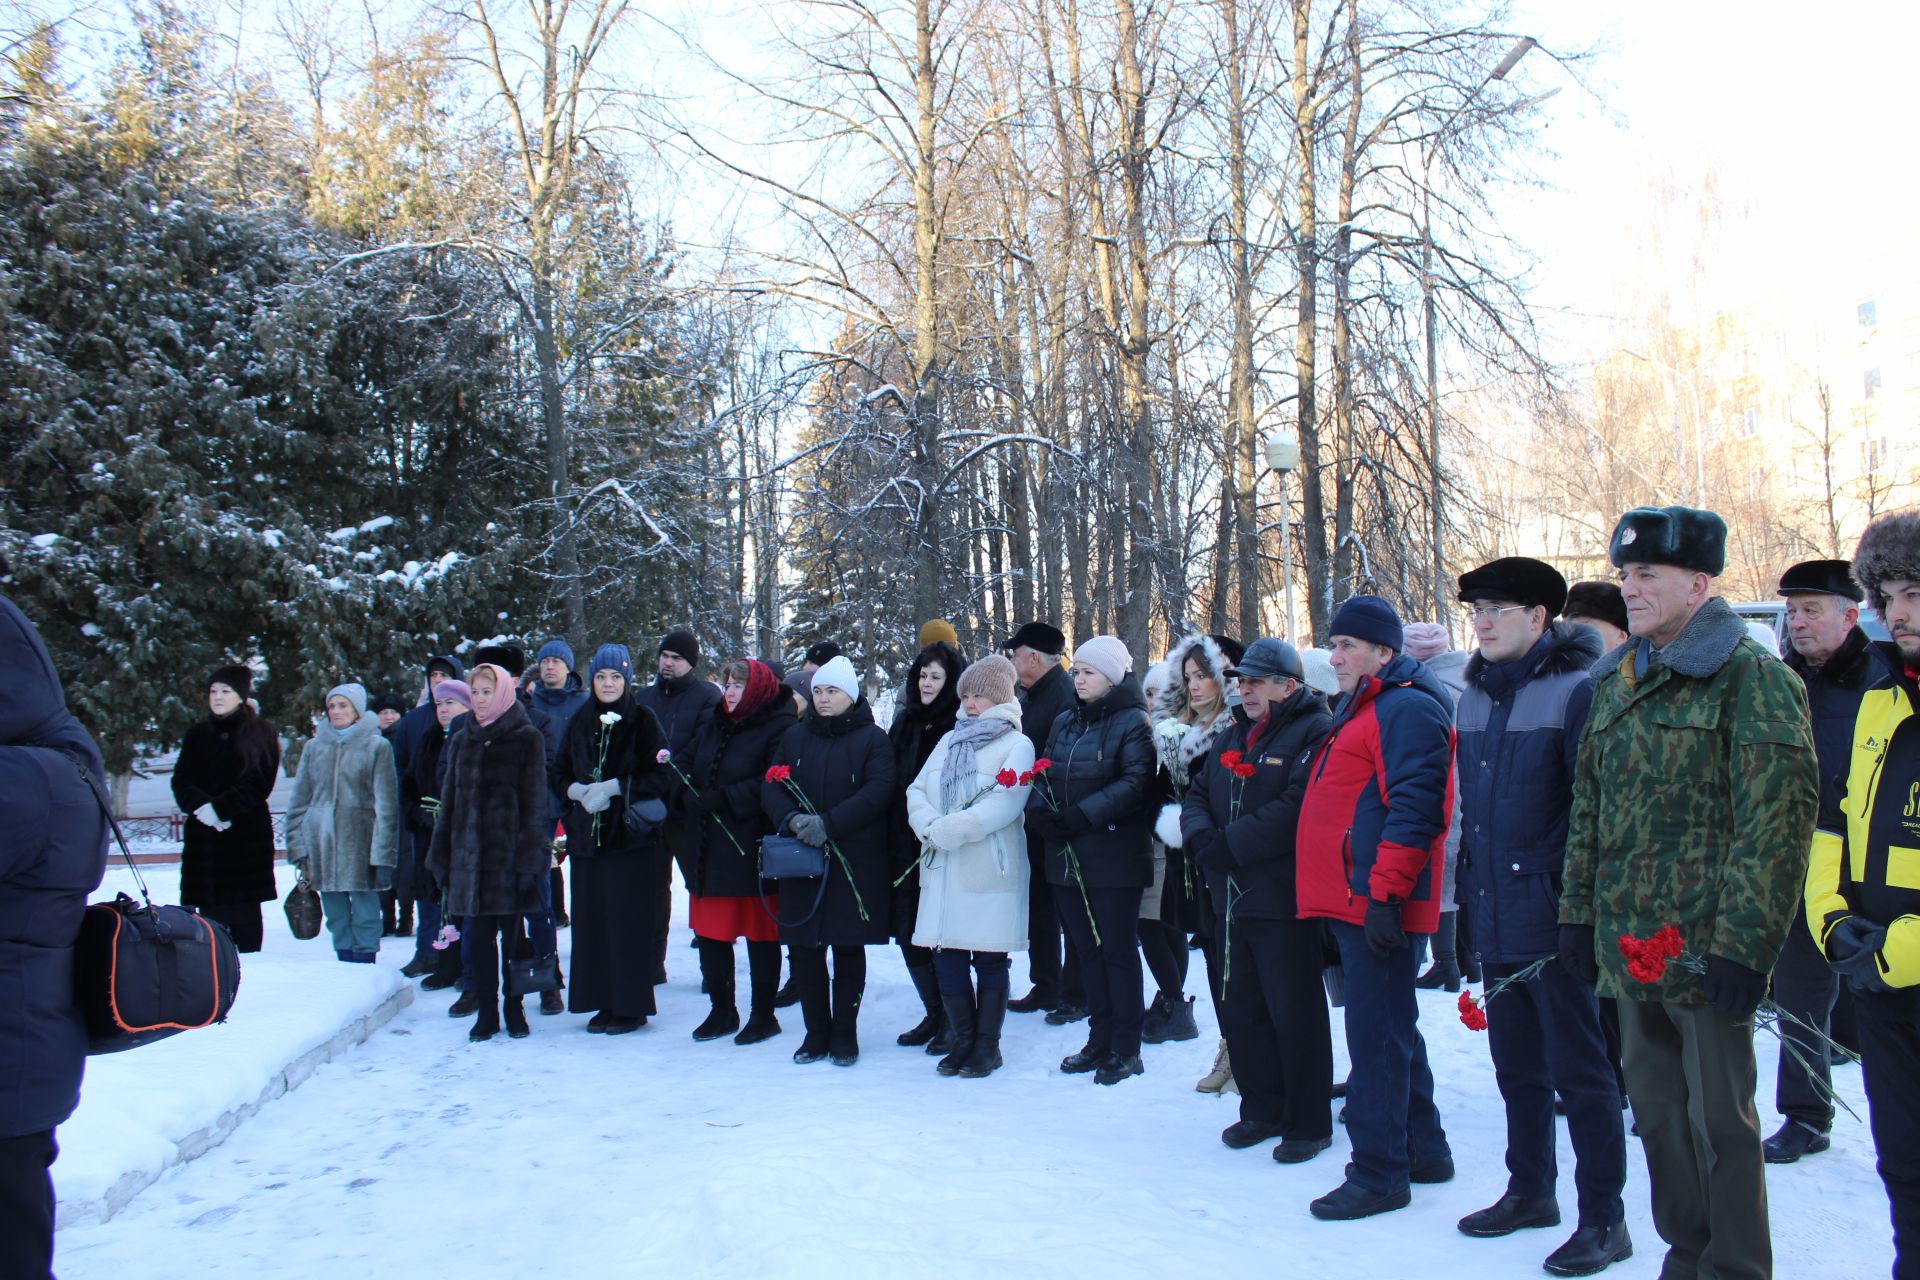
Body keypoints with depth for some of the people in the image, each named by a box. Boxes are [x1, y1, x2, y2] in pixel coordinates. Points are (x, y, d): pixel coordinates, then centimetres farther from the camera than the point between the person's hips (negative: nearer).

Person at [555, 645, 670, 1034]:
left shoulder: (642, 720, -2)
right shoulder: (580, 721, 12)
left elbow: (660, 775, -9)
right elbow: (560, 773, 14)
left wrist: (613, 787, -16)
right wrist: (579, 790, -7)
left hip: (630, 835, -5)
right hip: (586, 834, 5)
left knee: (628, 920, -4)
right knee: (592, 918, 5)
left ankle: (631, 1006, 5)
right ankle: (603, 1002, 14)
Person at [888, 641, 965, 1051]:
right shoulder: (906, 721, 13)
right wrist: (895, 833, 8)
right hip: (906, 844, 6)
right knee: (908, 933, 10)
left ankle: (954, 1021, 13)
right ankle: (935, 1014, 25)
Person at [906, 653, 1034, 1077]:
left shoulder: (1016, 745, 0)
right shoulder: (949, 740, 19)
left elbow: (1004, 803, -15)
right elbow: (917, 790, 10)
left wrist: (951, 830, -19)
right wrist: (931, 828, -10)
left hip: (989, 870, -5)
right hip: (942, 869, 5)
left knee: (989, 961, 2)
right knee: (947, 957, 6)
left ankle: (987, 1046, 14)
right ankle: (961, 1042, 20)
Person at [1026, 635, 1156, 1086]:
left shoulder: (1132, 722, -7)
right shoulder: (1064, 722, 14)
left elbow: (1136, 783, -18)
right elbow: (1045, 774, 13)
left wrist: (1082, 815, -24)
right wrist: (1039, 810, -8)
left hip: (1114, 856, -7)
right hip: (1067, 857, 7)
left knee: (1118, 951, 1)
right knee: (1088, 950, 13)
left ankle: (1126, 1050, 10)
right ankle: (1100, 1040, 24)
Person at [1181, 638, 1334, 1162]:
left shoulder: (1314, 734, -11)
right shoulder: (1231, 737, 17)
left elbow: (1295, 809, -23)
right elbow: (1197, 795, 16)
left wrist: (1231, 844, -19)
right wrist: (1202, 837, -6)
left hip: (1285, 901, -8)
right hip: (1234, 897, 8)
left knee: (1294, 1013, 1)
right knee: (1242, 1009, 14)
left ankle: (1309, 1122, 14)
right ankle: (1262, 1109, 29)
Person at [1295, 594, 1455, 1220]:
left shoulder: (1407, 710, -12)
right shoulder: (1356, 710, 20)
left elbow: (1413, 809, -21)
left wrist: (1384, 892, -24)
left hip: (1378, 904, -11)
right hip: (1353, 902, 11)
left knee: (1376, 1034, -6)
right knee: (1391, 1028, 17)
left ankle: (1379, 1172, 1)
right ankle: (1423, 1149, 29)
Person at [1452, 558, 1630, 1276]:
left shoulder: (1575, 691, -11)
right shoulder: (1473, 699, 11)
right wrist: (1464, 894, 15)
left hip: (1553, 914, -7)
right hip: (1496, 919, 7)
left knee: (1578, 1067, 2)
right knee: (1517, 1064, 17)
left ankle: (1604, 1217, 13)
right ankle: (1530, 1191, 32)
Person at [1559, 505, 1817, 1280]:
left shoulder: (1750, 677, -9)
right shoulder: (1614, 680, 13)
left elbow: (1777, 820, -15)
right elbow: (1588, 807, 17)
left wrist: (1743, 942, -19)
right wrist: (1578, 912, 13)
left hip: (1706, 949, -7)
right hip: (1629, 947, 7)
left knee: (1719, 1120, 2)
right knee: (1657, 1114, 16)